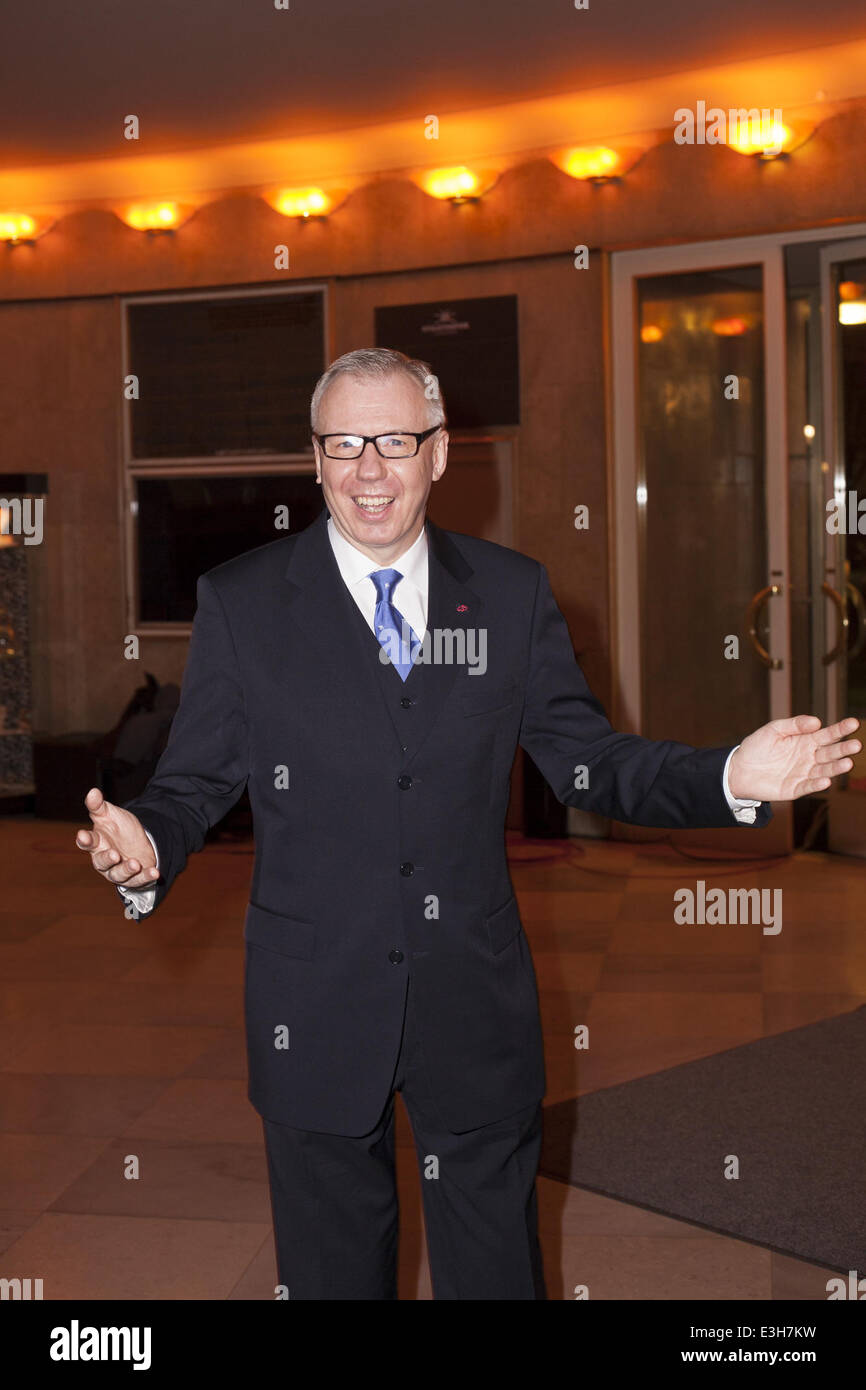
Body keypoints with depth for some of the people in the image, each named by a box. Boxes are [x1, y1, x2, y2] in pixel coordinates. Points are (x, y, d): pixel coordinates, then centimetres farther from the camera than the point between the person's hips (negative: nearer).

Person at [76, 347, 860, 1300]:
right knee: (332, 1268, 17)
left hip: (477, 1005, 1)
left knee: (497, 1270, 16)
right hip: (318, 1011, -1)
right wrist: (149, 846, -25)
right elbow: (196, 781, -2)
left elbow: (584, 761, 3)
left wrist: (730, 778, -13)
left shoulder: (513, 592, 2)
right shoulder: (240, 601, -3)